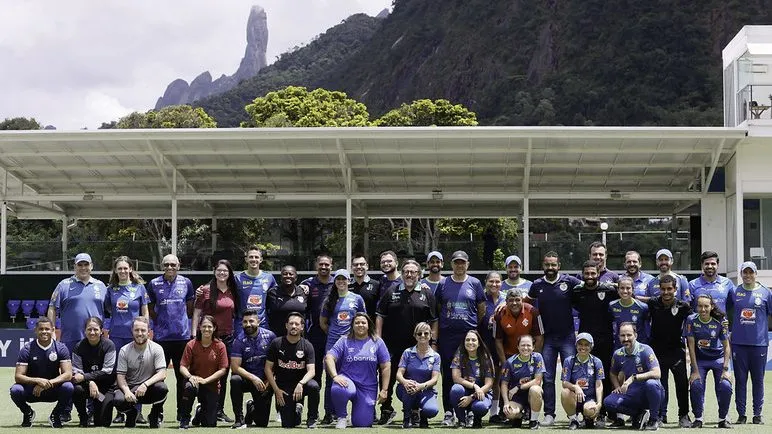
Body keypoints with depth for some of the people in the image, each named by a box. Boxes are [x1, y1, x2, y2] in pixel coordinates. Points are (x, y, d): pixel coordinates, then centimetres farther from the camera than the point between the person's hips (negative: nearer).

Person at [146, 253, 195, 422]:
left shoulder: (186, 283, 5)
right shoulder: (154, 284, 3)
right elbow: (150, 309, 8)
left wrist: (181, 322, 8)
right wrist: (161, 322, 2)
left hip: (182, 336, 1)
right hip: (161, 336, -1)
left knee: (182, 375, 6)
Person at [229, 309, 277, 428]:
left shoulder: (269, 336, -7)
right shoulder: (239, 341, -10)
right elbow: (235, 366, -16)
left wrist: (269, 380, -6)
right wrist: (253, 378, -26)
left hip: (265, 381, 1)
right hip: (246, 378, -1)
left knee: (262, 422, -1)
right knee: (235, 380, -37)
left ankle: (252, 408, 36)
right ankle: (239, 418, -22)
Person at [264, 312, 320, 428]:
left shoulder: (307, 346, -4)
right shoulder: (276, 343, -3)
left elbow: (311, 370, -14)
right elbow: (268, 368, 0)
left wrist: (301, 384, -33)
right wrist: (276, 390, -9)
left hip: (301, 381, 0)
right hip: (283, 386, 0)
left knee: (314, 387, -36)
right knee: (288, 425, -11)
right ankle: (297, 409, 26)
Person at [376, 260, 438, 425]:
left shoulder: (427, 293, 7)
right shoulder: (391, 292, 8)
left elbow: (434, 320, 7)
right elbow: (380, 316, 8)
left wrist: (433, 341, 0)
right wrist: (378, 337, 0)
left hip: (418, 346, -1)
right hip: (392, 344, 1)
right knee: (388, 379, 2)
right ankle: (386, 410, 12)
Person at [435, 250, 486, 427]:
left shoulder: (475, 283, 6)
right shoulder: (443, 284, 8)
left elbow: (482, 309, 10)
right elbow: (437, 309, 13)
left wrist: (473, 325, 8)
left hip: (469, 333, -1)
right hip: (447, 334, 1)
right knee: (448, 374, 1)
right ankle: (449, 413, 6)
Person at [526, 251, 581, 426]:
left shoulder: (569, 281, -4)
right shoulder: (537, 285, 4)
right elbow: (526, 301, 19)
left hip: (567, 337, -2)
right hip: (548, 338, 2)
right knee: (547, 378, 1)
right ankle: (549, 414, 7)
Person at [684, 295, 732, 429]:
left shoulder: (720, 321, -13)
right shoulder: (692, 320, -13)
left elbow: (726, 346, -7)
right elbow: (691, 346, -10)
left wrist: (725, 369, -16)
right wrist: (695, 371, -14)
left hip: (718, 358, 0)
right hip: (699, 359, 0)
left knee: (725, 386, -19)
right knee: (696, 385, -22)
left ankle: (722, 419, 2)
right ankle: (698, 419, -2)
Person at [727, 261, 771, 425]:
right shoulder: (734, 292, 7)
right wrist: (727, 331, 13)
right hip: (738, 342, 1)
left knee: (758, 379, 4)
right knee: (740, 379, 3)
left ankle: (757, 414, 12)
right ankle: (741, 414, 9)